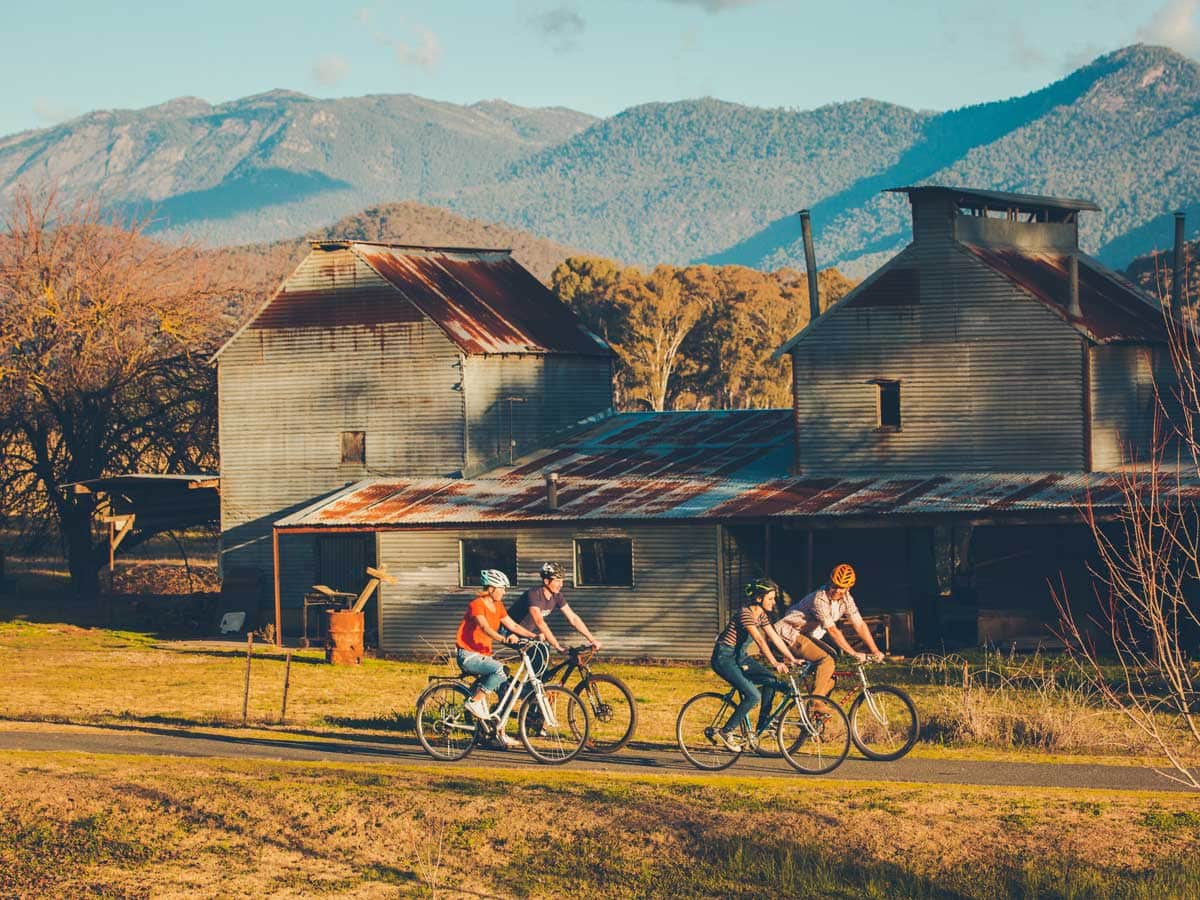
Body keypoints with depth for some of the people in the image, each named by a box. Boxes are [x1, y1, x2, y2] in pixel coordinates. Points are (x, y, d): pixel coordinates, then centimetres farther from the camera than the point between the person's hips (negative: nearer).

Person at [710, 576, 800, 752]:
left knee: (771, 681, -7)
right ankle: (726, 732, -6)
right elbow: (759, 640, -32)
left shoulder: (761, 615, 5)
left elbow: (775, 638, 8)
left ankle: (762, 726, 3)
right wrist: (774, 663, -39)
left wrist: (792, 659, 2)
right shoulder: (745, 613, -23)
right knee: (753, 696, -19)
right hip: (724, 657, -9)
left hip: (739, 657, 9)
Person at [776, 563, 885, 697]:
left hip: (806, 634, 9)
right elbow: (832, 631, -31)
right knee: (826, 660, -21)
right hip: (790, 633, -9)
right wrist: (854, 653, -33)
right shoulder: (820, 599, -28)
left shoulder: (846, 599, -4)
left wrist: (875, 651, -11)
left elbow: (860, 625, -3)